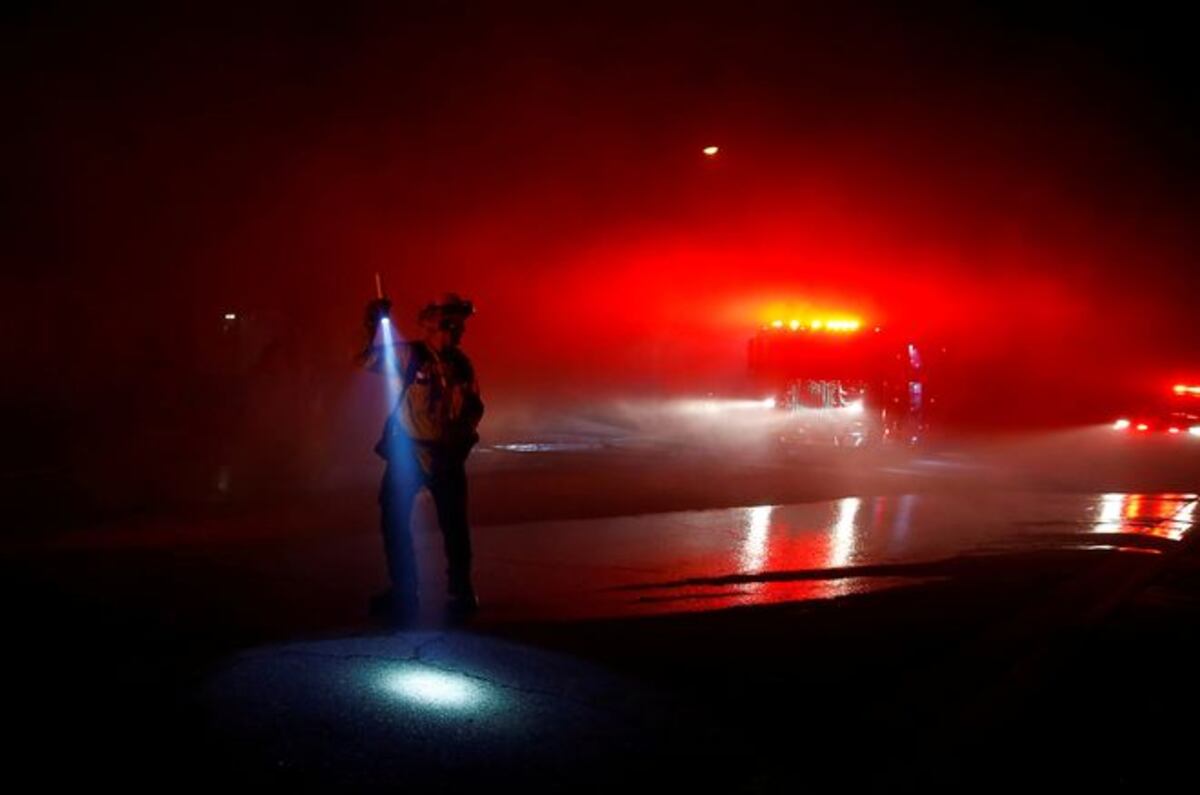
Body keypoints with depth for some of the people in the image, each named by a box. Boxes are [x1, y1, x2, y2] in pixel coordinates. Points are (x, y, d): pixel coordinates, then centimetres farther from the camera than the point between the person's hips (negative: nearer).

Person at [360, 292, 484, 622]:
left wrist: (463, 438, -6)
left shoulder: (461, 364, 2)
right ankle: (403, 592, 20)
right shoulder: (410, 354, -8)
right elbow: (370, 359, -17)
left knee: (454, 525, 6)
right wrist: (373, 327, -31)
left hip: (446, 456, 2)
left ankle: (461, 590, 22)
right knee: (394, 521, 4)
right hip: (407, 451, -2)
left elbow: (474, 408, 10)